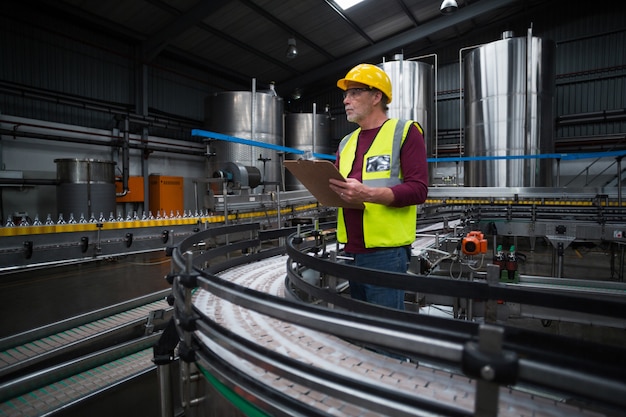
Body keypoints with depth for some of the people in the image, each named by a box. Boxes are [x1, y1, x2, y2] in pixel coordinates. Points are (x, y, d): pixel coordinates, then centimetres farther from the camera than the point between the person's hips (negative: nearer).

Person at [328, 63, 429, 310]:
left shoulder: (405, 132, -3)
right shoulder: (346, 142, 16)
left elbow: (418, 189, -13)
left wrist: (366, 194, -24)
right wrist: (326, 189, -6)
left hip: (385, 252, -6)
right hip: (351, 251, 7)